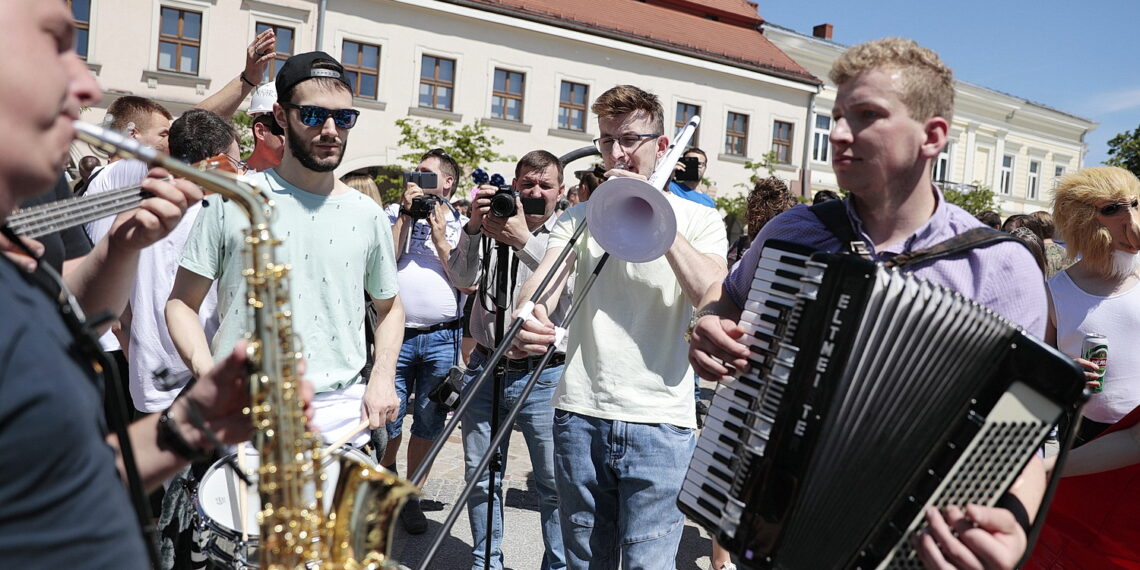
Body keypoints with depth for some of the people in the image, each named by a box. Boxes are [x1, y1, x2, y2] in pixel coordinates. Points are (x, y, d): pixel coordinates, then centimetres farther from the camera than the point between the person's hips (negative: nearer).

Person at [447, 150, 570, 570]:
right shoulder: (492, 227, 7)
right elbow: (461, 279, -6)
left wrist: (523, 240, -29)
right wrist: (473, 228, -20)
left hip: (543, 376, -3)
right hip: (485, 369, 3)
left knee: (555, 482, 0)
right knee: (480, 476, 13)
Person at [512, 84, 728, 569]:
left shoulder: (699, 220, 5)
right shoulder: (579, 217, 10)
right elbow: (542, 283, -6)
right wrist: (527, 317, -29)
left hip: (659, 420, -2)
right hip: (580, 414, 3)